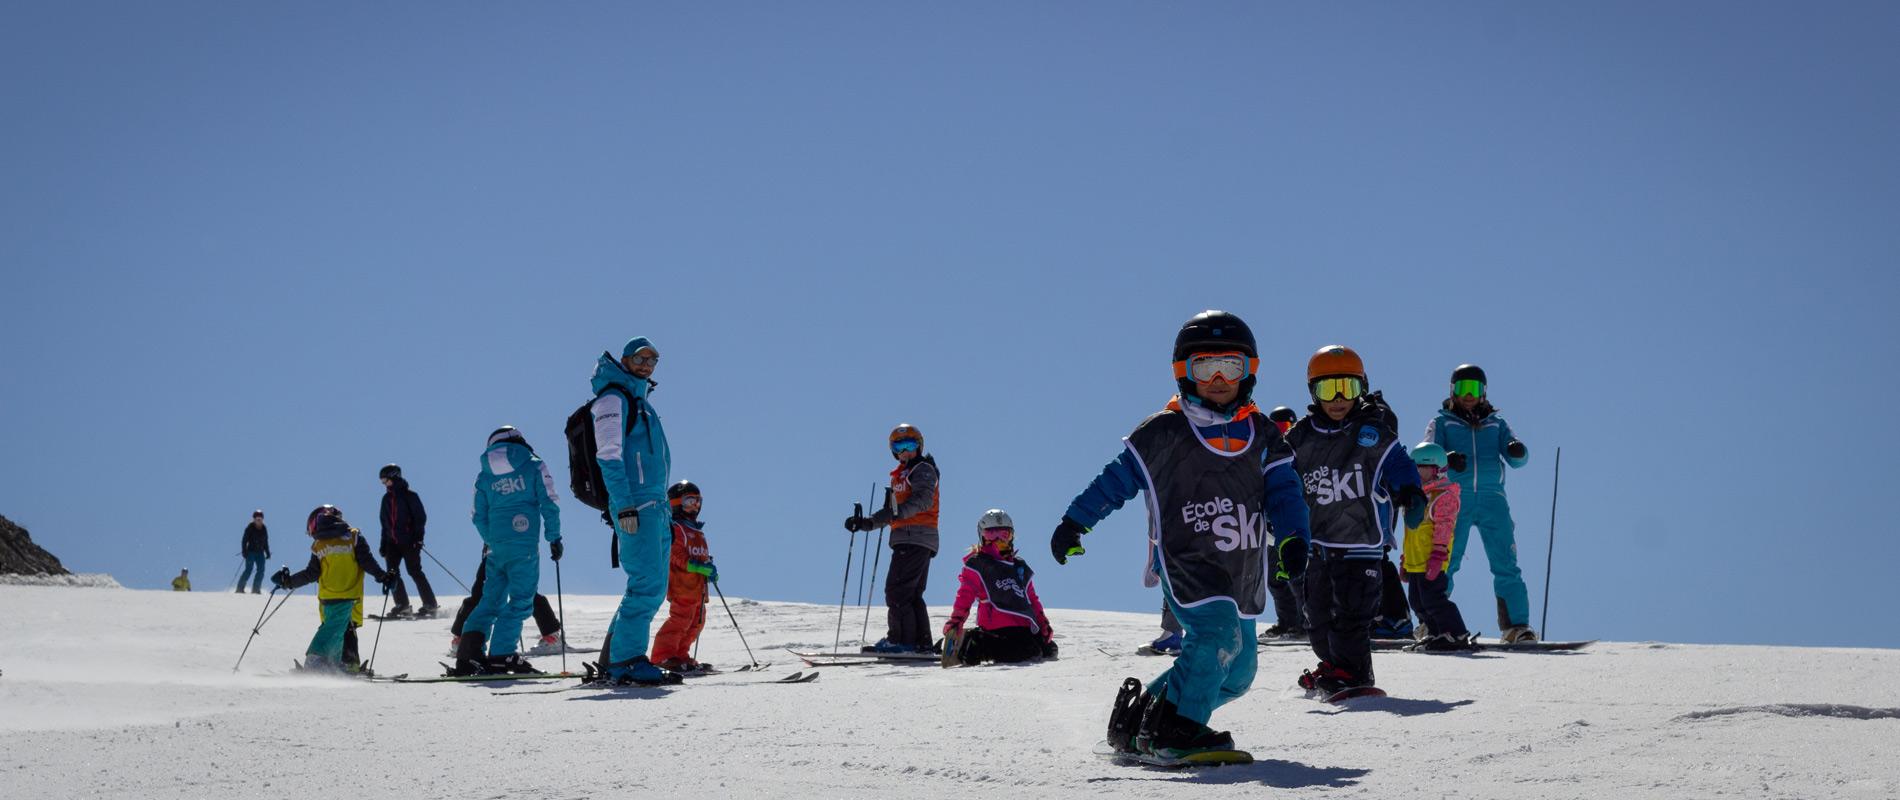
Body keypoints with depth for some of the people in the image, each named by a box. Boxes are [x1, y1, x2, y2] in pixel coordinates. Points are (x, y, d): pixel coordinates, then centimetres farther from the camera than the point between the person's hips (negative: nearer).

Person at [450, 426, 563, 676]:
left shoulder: (484, 475, 12)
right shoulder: (534, 466, 2)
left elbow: (478, 517, 13)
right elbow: (549, 503, -2)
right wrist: (554, 538, 5)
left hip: (496, 546, 4)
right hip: (525, 545, -4)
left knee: (492, 598, 13)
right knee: (521, 600, -2)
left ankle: (469, 649, 2)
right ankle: (500, 654, -11)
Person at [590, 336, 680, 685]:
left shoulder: (642, 401, 24)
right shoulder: (613, 398, -4)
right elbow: (609, 456, -12)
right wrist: (623, 506, -20)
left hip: (656, 506, 9)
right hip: (634, 505, -9)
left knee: (652, 588, 7)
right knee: (647, 584, -16)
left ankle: (614, 658, 11)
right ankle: (627, 660, -15)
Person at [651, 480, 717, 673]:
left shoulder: (697, 531, 23)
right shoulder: (674, 528, -8)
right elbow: (677, 557, -18)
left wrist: (710, 571, 11)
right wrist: (699, 567, -25)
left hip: (698, 586, 10)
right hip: (682, 583, -10)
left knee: (696, 622, 10)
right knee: (680, 618, -15)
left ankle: (681, 655, 16)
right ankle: (663, 655, -14)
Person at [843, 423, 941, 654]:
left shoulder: (923, 469, -1)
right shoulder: (900, 475, 27)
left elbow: (923, 499, -20)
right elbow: (891, 513, 32)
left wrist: (901, 511, -36)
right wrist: (866, 523, 22)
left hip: (916, 537, -10)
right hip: (906, 538, 10)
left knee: (897, 589, -15)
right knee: (911, 594, 9)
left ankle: (901, 640, -16)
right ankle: (923, 643, 10)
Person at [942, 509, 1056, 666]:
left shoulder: (1020, 566, 27)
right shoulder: (976, 564, 8)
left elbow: (1032, 598, 30)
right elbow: (965, 594, 1)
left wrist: (1043, 622, 21)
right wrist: (956, 619, -11)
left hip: (1024, 625, 8)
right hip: (997, 626, -8)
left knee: (1049, 650, -1)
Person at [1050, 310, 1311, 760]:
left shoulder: (1262, 436, 8)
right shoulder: (1163, 433, -3)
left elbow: (1283, 491, 2)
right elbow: (1117, 479, 3)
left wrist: (1292, 538, -16)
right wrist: (1075, 522, 0)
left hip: (1241, 571, 6)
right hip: (1183, 562, -6)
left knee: (1237, 674, 8)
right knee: (1218, 634, -28)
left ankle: (1140, 714, 20)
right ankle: (1174, 727, -19)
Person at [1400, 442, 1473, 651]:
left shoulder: (1444, 495, -10)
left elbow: (1444, 528, -17)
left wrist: (1437, 555, -23)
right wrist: (1406, 557, 24)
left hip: (1431, 562, -10)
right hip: (1415, 561, 10)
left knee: (1433, 600, -11)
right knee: (1418, 602, 13)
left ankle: (1457, 636, -6)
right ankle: (1435, 634, 22)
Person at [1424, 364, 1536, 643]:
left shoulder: (1496, 423, 18)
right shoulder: (1442, 422, 12)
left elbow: (1515, 457, 7)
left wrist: (1518, 451, -18)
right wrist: (1447, 459, -26)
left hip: (1492, 498, 1)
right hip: (1454, 499, -1)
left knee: (1506, 565, -6)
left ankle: (1517, 626, -7)